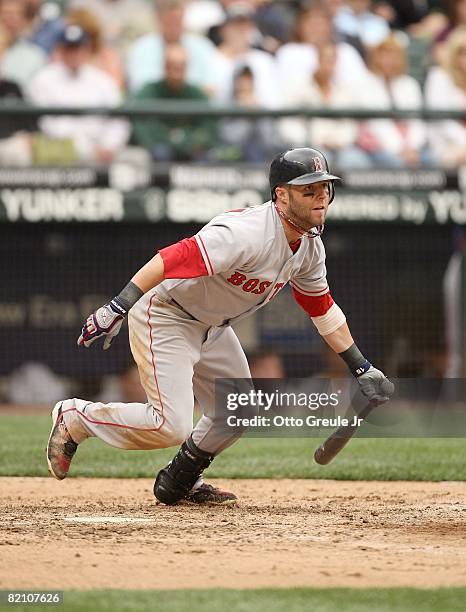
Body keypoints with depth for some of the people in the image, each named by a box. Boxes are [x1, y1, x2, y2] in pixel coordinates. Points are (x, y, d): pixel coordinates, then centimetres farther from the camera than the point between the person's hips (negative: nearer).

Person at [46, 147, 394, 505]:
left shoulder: (310, 246, -2)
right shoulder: (248, 234, -31)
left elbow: (322, 307, 13)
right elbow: (173, 258, -38)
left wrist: (362, 368, 12)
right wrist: (117, 308, -44)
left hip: (211, 327, 9)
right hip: (164, 317, -9)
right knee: (171, 426, -20)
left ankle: (179, 483, 35)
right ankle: (76, 417, 0)